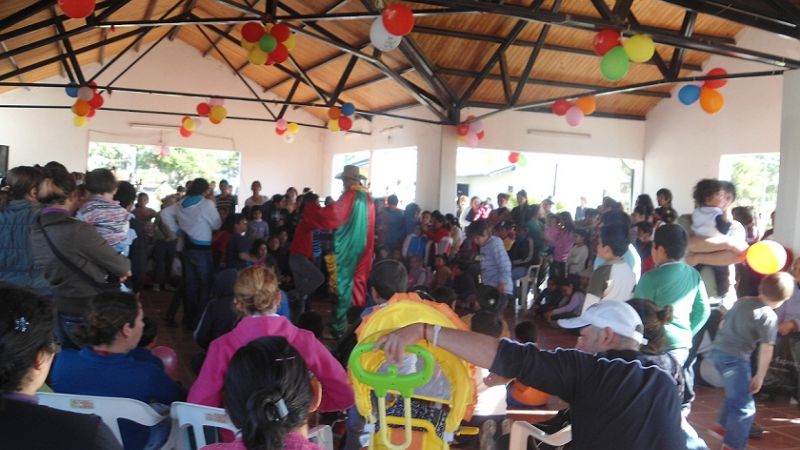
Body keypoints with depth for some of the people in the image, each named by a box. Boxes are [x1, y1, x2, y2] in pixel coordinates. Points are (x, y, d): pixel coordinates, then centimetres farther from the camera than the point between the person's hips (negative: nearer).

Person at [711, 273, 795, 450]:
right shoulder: (769, 316, -9)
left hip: (718, 350, 8)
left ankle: (724, 425, 44)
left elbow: (724, 322, 22)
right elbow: (766, 349, -12)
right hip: (735, 357, -8)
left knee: (735, 394, 30)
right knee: (745, 406, 0)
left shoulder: (742, 301, 10)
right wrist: (760, 376, -4)